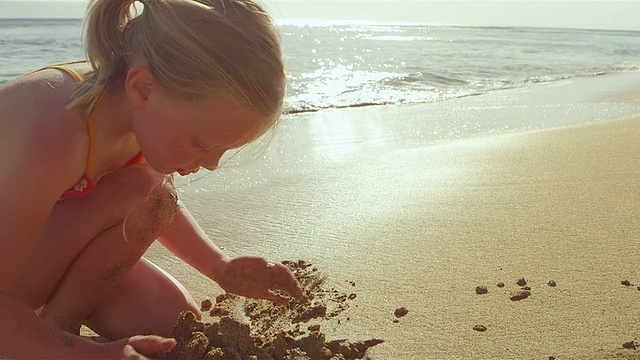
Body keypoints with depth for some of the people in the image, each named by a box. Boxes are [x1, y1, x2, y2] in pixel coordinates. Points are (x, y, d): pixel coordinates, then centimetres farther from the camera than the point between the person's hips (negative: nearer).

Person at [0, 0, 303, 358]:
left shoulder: (147, 107, -16)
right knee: (137, 189, -29)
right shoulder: (50, 139, -40)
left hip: (53, 248, 6)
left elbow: (158, 207, 2)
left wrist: (222, 267, -7)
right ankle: (56, 325, -10)